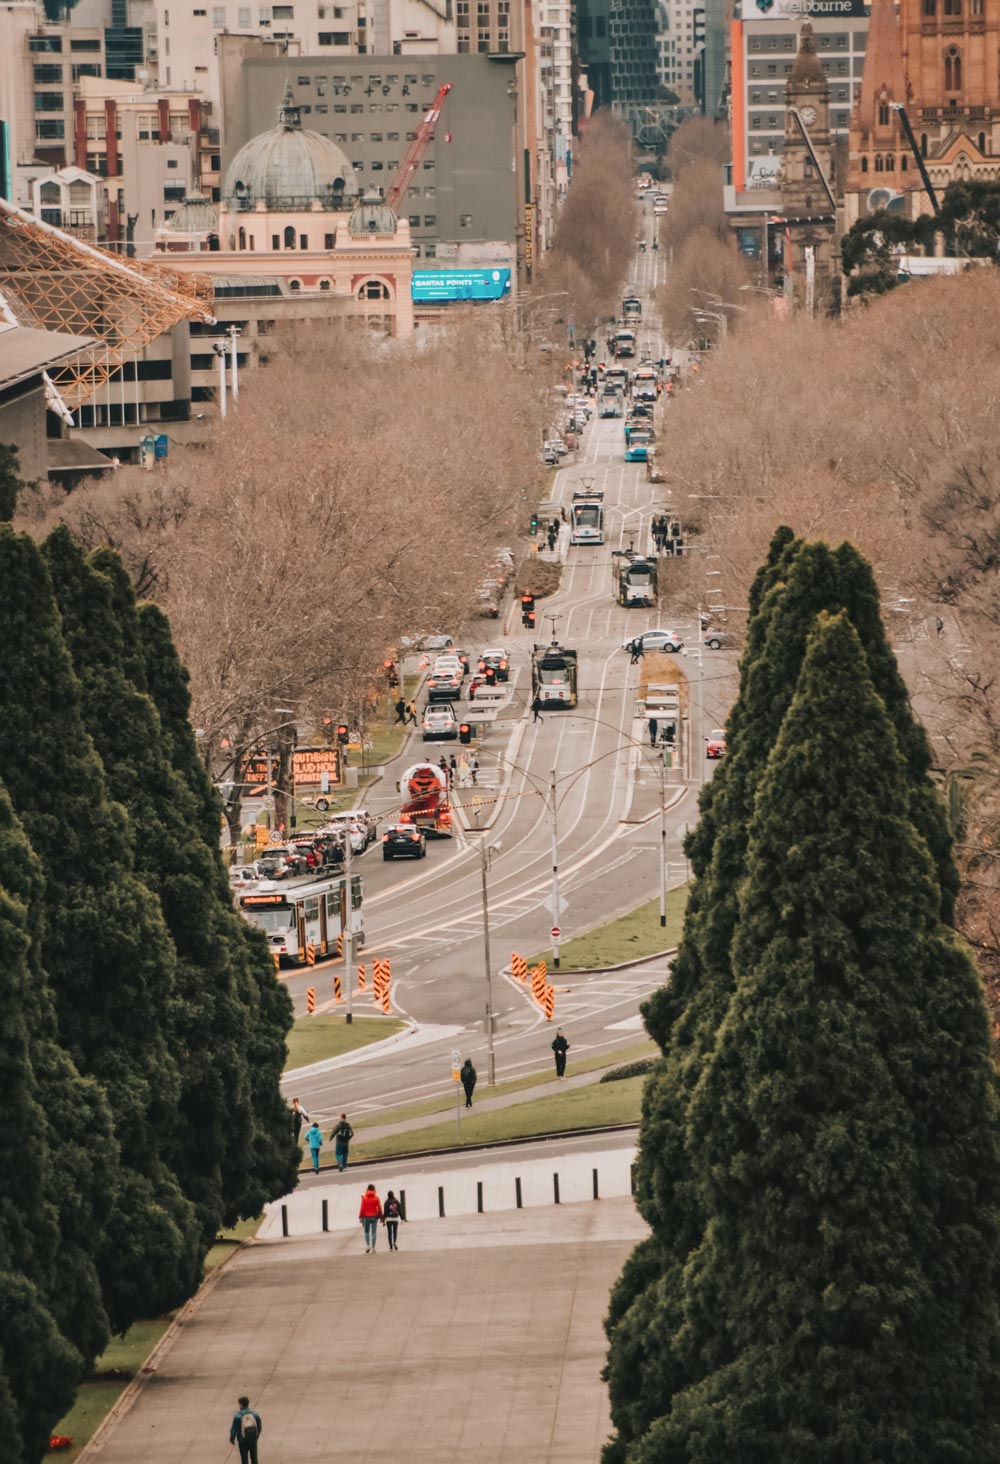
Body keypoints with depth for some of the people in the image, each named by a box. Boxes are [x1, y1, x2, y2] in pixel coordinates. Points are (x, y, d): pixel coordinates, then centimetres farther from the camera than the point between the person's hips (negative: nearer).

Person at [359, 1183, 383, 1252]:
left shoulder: (364, 1198, -4)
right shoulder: (376, 1198, -2)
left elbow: (362, 1208, -5)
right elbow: (379, 1208, -2)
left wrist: (360, 1217, 0)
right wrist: (381, 1217, 6)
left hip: (366, 1217, 0)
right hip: (374, 1217, 0)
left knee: (366, 1232, 11)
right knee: (374, 1232, 3)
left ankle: (367, 1245, -6)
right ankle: (373, 1247, 1)